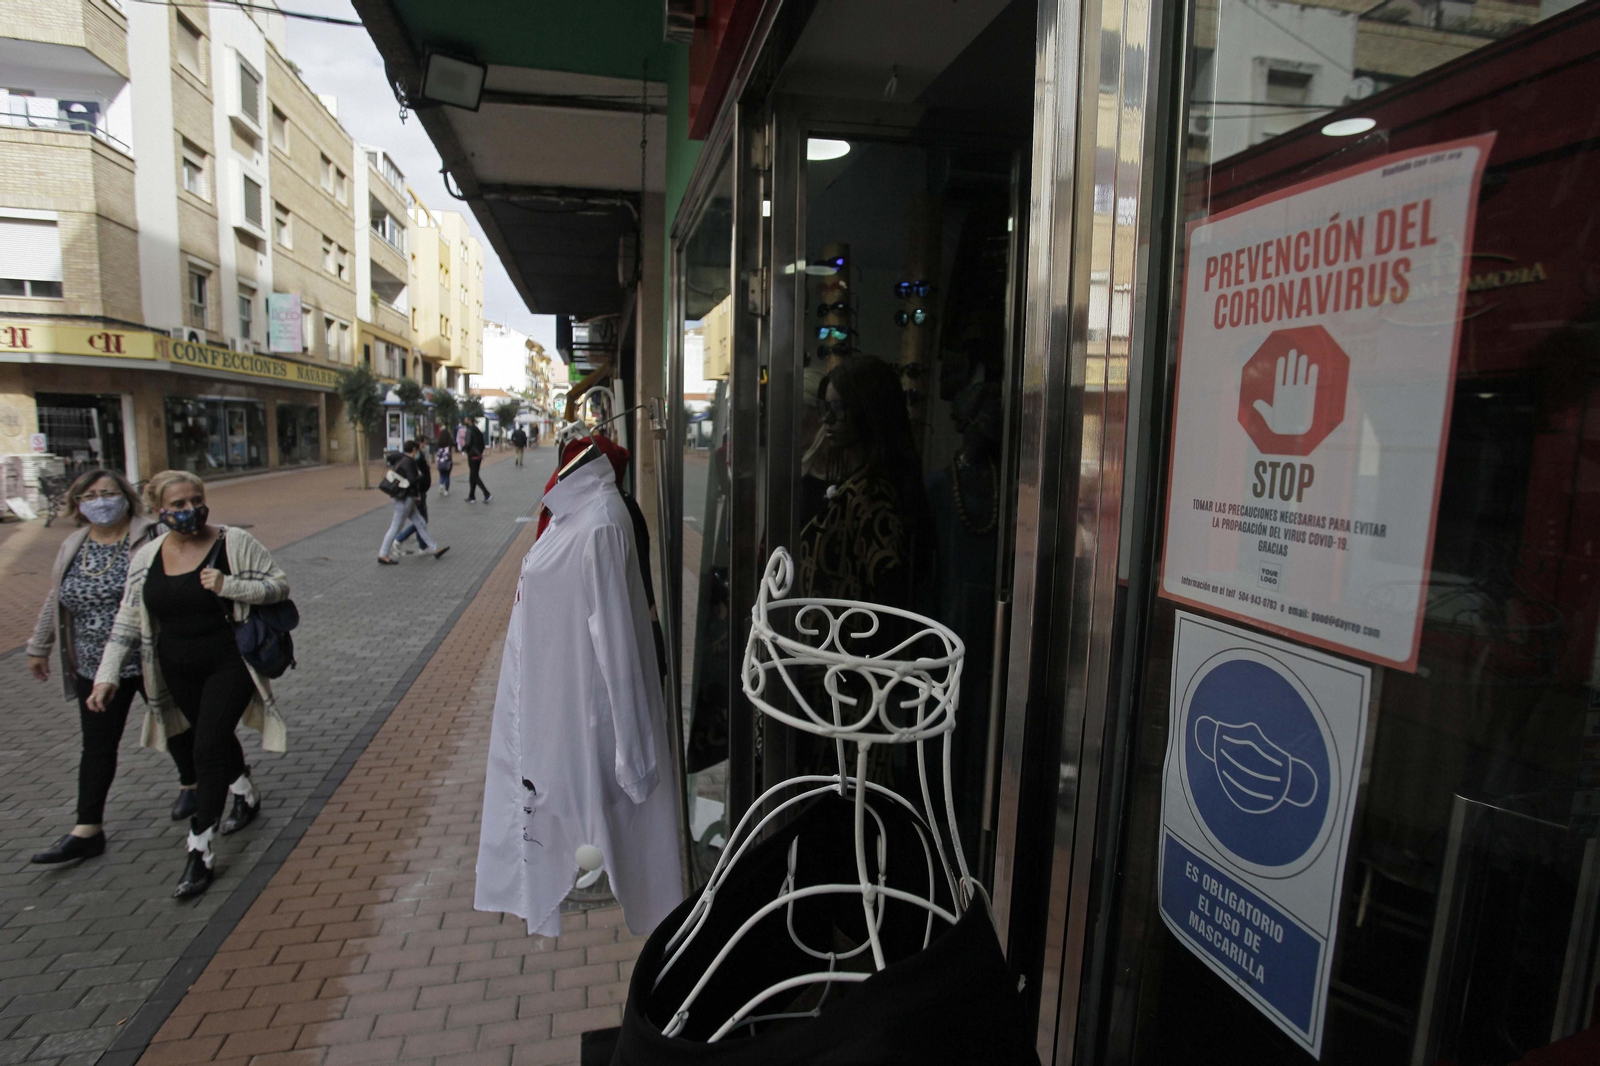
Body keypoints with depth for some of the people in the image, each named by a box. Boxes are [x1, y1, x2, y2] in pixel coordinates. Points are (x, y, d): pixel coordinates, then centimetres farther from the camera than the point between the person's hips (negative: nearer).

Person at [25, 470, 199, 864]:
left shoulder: (152, 538, -11)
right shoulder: (72, 547, 6)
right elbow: (56, 600, 17)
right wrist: (39, 647, 22)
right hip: (96, 668, 5)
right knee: (97, 745, 7)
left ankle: (190, 784, 36)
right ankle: (87, 831, 15)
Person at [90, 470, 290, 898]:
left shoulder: (235, 543, -11)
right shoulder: (146, 558, 1)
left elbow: (279, 585, -9)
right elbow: (127, 622, 5)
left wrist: (228, 586, -25)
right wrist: (108, 675, -1)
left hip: (230, 665, -5)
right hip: (178, 672, 5)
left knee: (208, 749, -9)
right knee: (216, 739, 20)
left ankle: (199, 854, 0)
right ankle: (247, 797, 46)